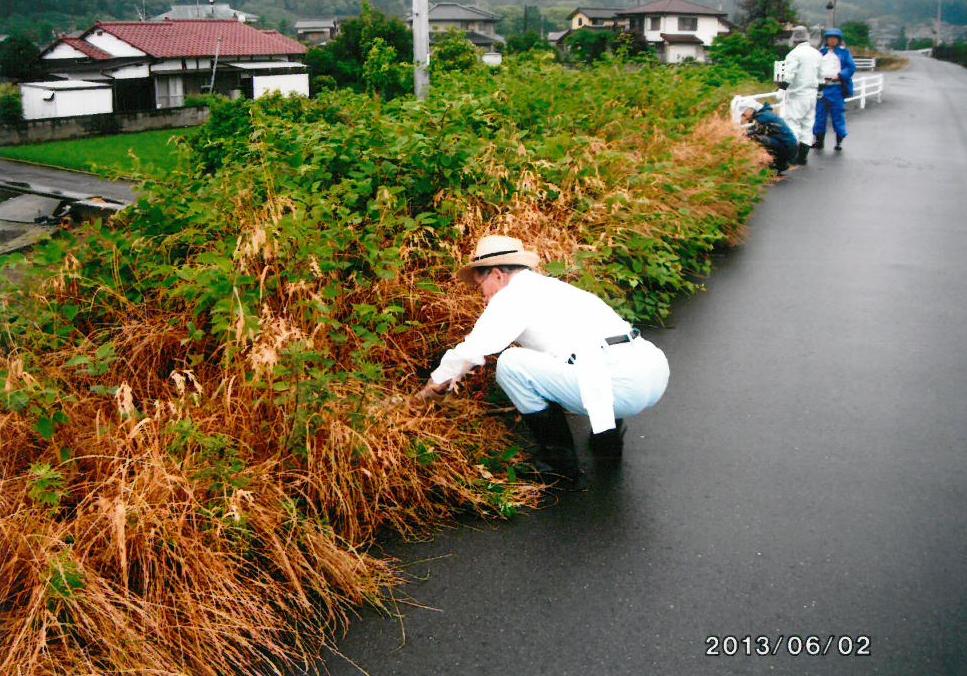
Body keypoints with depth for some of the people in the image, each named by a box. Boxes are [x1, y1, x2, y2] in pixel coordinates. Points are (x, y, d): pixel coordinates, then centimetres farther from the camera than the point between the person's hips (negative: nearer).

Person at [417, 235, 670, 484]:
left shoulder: (512, 296, 0)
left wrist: (436, 382, 17)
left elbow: (471, 351, -1)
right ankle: (610, 430, 21)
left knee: (511, 364, -6)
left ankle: (559, 458, 3)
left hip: (621, 384, -9)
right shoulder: (549, 286, 27)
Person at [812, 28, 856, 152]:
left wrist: (840, 75, -16)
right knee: (820, 113, 4)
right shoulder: (822, 52, 15)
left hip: (837, 87, -3)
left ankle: (839, 141, 7)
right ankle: (819, 140, 12)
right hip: (821, 86, 3)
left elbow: (851, 67, -2)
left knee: (838, 114, 0)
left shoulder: (844, 52, 5)